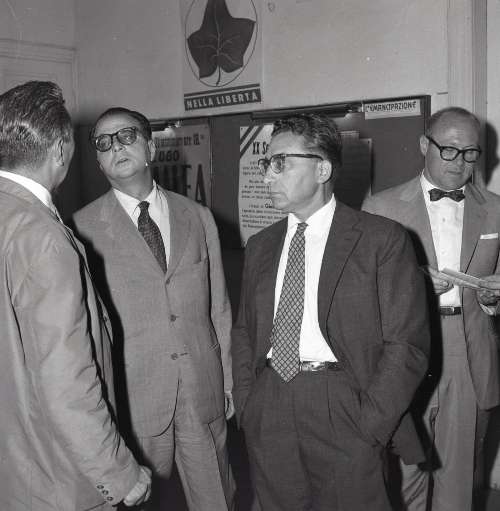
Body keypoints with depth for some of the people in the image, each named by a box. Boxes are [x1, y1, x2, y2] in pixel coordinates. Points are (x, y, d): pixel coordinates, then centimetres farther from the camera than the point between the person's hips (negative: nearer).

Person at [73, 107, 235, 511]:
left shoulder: (198, 217, 6)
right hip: (132, 396, -2)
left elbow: (219, 308, 8)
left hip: (204, 390, 3)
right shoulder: (83, 228, -5)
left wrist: (230, 381, 8)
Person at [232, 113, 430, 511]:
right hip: (268, 415, 5)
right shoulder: (260, 246, 10)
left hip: (343, 410, -4)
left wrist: (368, 427, -12)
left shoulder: (384, 239, -6)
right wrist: (247, 406, 3)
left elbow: (407, 343, -8)